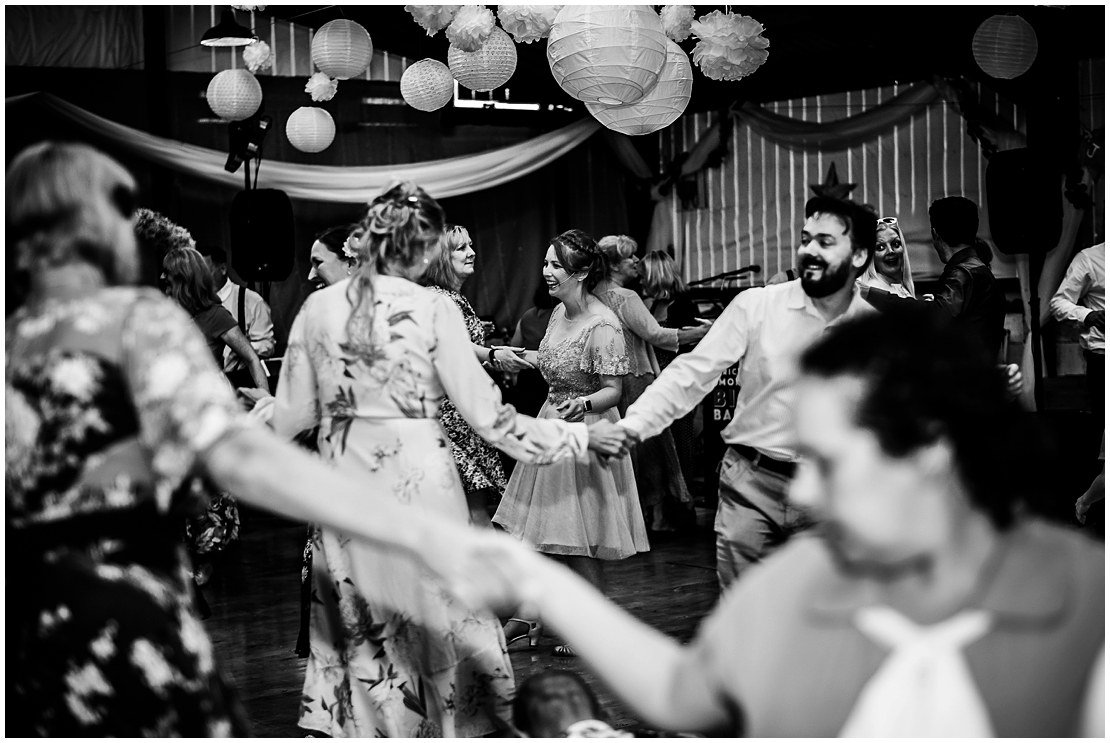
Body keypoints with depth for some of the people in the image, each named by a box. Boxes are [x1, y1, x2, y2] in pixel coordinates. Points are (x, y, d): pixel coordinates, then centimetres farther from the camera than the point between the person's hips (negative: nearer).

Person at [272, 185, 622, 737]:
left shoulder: (318, 307, -1)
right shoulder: (433, 309, -10)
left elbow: (292, 415, 3)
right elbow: (487, 415, -9)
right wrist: (577, 437, 2)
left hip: (345, 483, 3)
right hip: (418, 479, -3)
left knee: (356, 628, 14)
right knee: (437, 618, 10)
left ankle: (357, 722, 25)